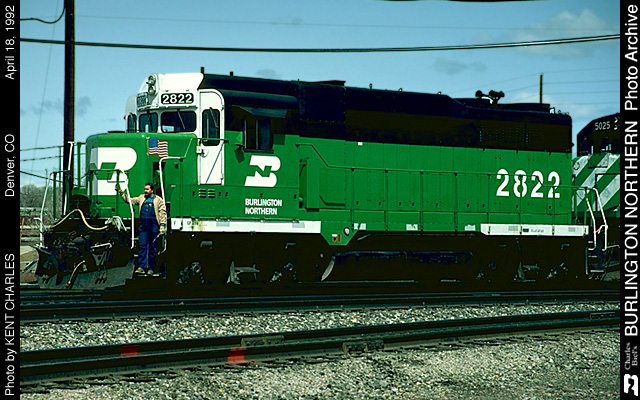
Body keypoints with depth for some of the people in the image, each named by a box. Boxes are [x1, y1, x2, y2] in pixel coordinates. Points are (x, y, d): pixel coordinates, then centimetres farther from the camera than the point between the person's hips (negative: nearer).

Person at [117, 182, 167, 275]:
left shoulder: (158, 200, 1)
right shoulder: (141, 198, 14)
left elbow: (162, 214, -2)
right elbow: (129, 200, 21)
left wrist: (162, 226, -9)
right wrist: (121, 192, 14)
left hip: (153, 228, -3)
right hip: (143, 227, 3)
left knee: (152, 248, 3)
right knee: (142, 246, -6)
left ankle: (151, 268, 8)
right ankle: (141, 267, -9)